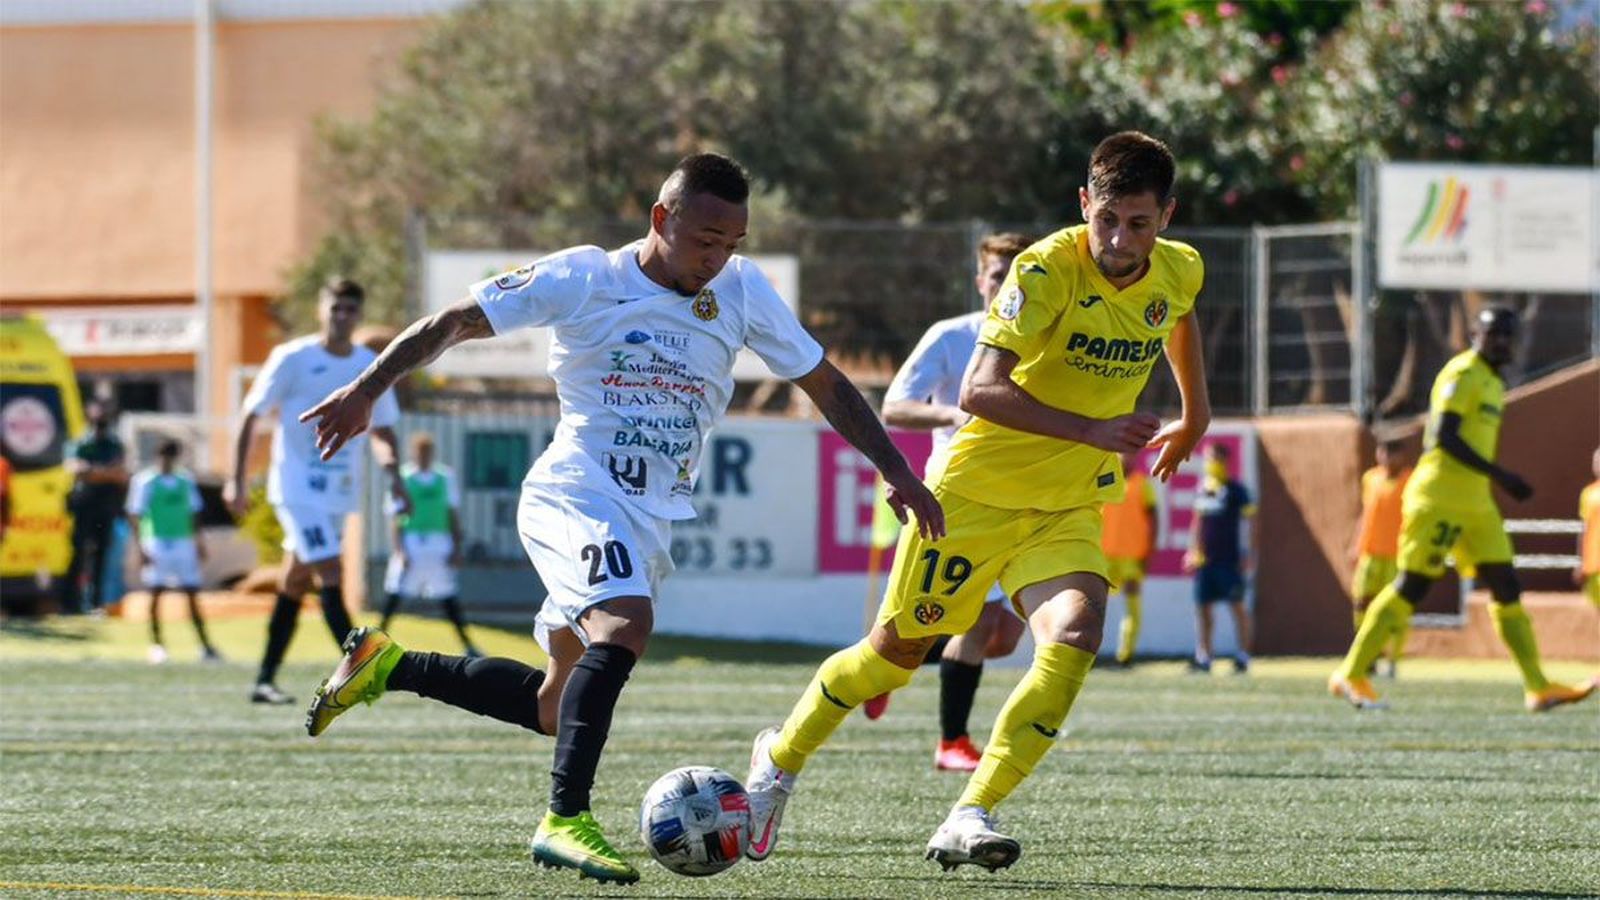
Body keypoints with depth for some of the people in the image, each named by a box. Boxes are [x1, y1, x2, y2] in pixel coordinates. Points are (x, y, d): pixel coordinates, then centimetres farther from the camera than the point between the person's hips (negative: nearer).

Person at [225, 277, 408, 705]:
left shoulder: (371, 366, 6)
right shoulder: (293, 358, -7)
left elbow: (382, 430, 16)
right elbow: (251, 416, -4)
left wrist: (393, 475, -2)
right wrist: (236, 480, -9)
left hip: (339, 493, 5)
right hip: (297, 488, -5)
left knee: (295, 584, 11)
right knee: (330, 575, -17)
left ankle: (264, 681, 18)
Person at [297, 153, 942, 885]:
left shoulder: (742, 290, 5)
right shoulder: (582, 279, -7)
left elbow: (824, 385, 13)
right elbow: (453, 323, -2)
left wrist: (897, 473, 6)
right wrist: (366, 389, -10)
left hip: (652, 518, 6)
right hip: (575, 494, -6)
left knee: (557, 708, 10)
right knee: (625, 624, -34)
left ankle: (386, 667, 29)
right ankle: (565, 820, -33)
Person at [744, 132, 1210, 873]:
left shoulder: (1179, 274, -3)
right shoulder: (1048, 270, -23)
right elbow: (980, 392, -32)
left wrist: (1194, 415, 31)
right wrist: (1094, 432, -38)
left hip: (1070, 508, 4)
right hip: (977, 489, -4)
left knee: (1075, 638, -23)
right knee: (899, 648, 9)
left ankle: (970, 819, -20)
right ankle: (781, 759, 36)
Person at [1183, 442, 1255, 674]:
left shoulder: (1235, 490, -6)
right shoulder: (1201, 489, 11)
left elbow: (1252, 521, -4)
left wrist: (1250, 552, -9)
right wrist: (1192, 551, 18)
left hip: (1229, 558, -6)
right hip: (1204, 558, 6)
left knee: (1237, 605, -2)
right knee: (1202, 606, 5)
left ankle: (1243, 656, 4)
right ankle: (1203, 657, 10)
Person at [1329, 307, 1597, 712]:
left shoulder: (1493, 384, 18)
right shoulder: (1462, 374, -11)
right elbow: (1444, 437, -21)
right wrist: (1499, 474, -24)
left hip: (1475, 503, 9)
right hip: (1440, 496, -9)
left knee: (1506, 587, 6)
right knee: (1413, 585, -8)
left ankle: (1538, 688, 8)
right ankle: (1350, 675, -1)